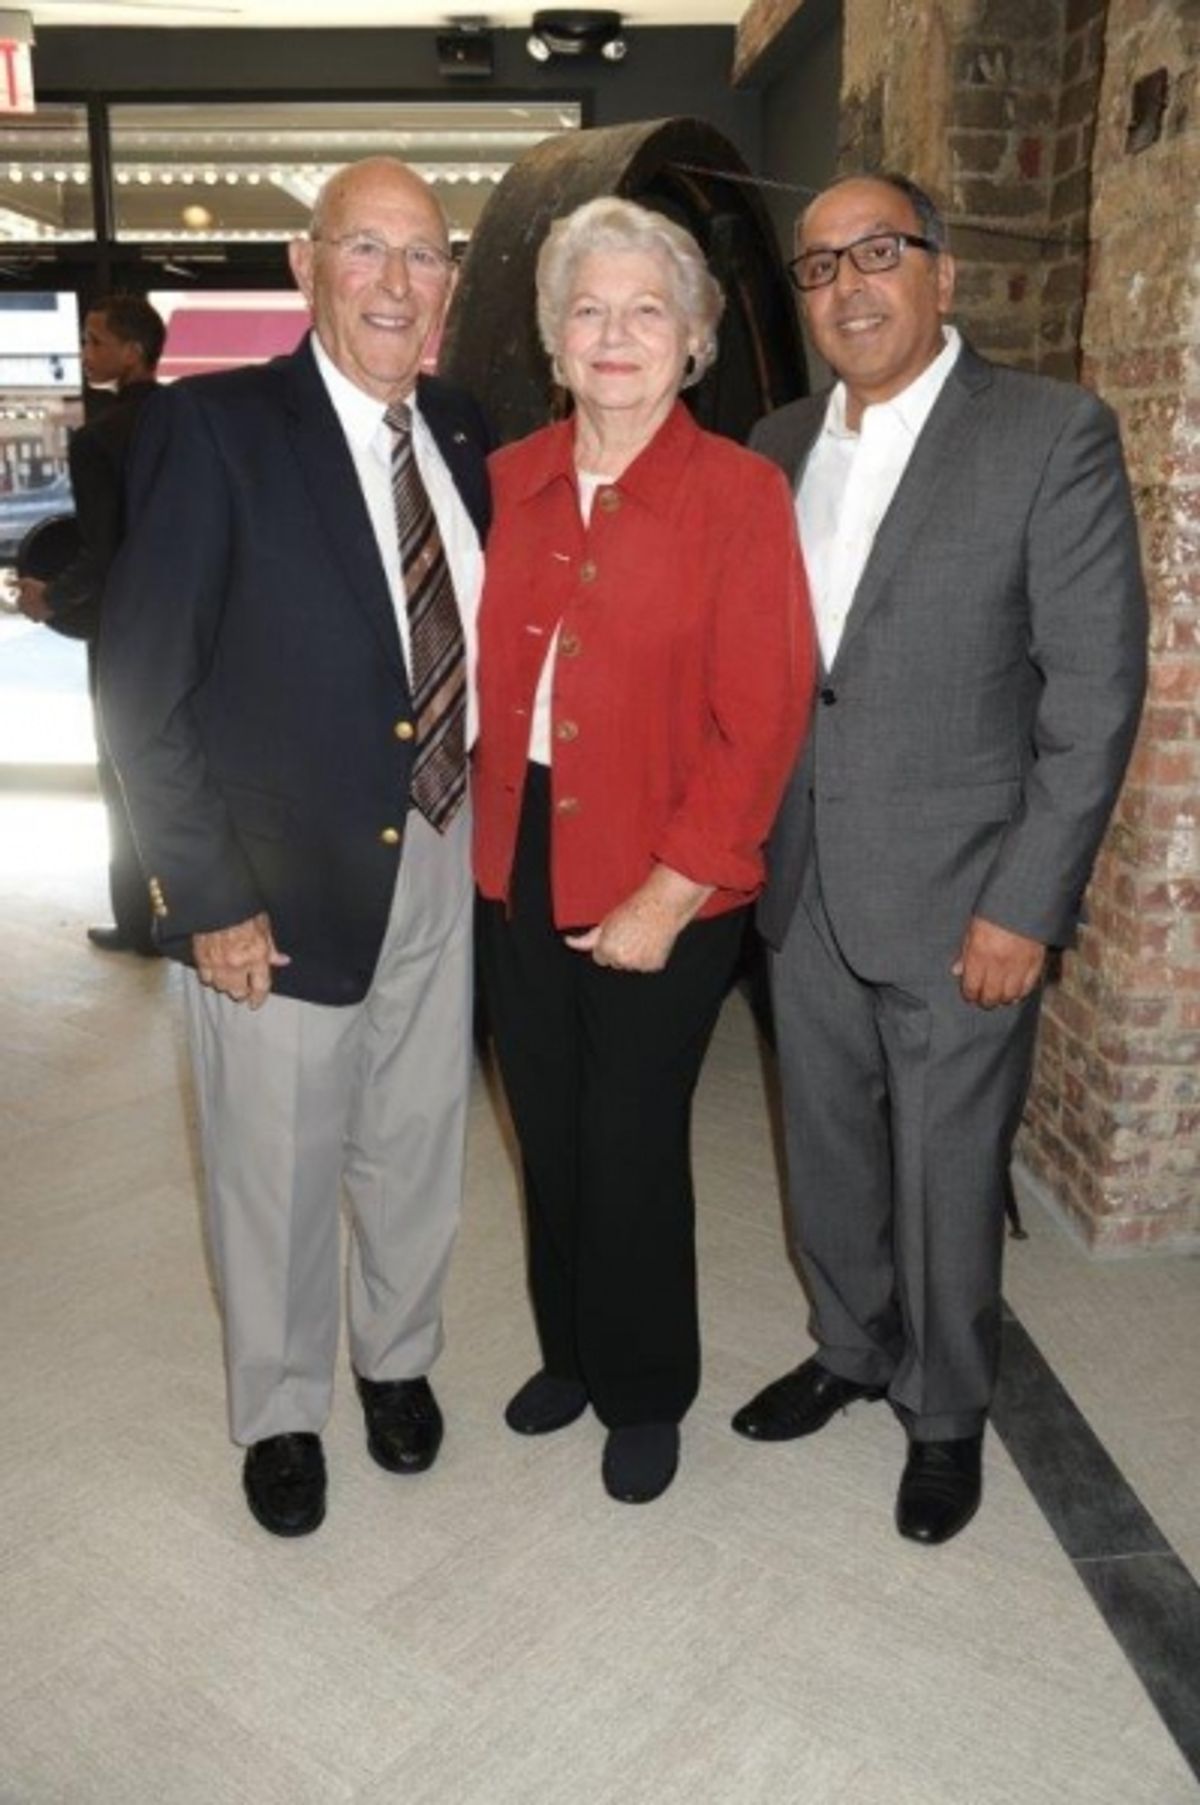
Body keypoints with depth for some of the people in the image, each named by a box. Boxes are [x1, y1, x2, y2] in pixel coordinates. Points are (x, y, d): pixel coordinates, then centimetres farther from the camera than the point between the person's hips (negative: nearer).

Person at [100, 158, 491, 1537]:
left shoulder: (461, 434, 5)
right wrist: (207, 896, -15)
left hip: (442, 865, 5)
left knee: (416, 1151, 20)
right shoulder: (214, 427, -12)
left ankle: (398, 1357, 46)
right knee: (276, 1174, 12)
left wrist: (485, 826, 2)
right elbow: (142, 687, -13)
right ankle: (281, 1411, 38)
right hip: (282, 889, -4)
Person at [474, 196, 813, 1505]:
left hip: (662, 890, -4)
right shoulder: (509, 482, 5)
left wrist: (665, 898, -15)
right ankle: (571, 1349, 42)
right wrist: (486, 835, -2)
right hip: (517, 869, 4)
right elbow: (483, 676, 8)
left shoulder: (738, 493, -8)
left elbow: (761, 720, -12)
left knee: (631, 1146, 8)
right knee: (547, 1135, 16)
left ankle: (645, 1394, 34)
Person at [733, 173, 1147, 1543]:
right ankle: (851, 1349, 43)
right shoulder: (777, 446, 8)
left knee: (947, 1176, 9)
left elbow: (1095, 690, -11)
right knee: (827, 1154, 19)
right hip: (804, 889, 5)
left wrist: (1026, 906, -15)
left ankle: (945, 1412, 34)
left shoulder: (1052, 434, -9)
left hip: (958, 901, -5)